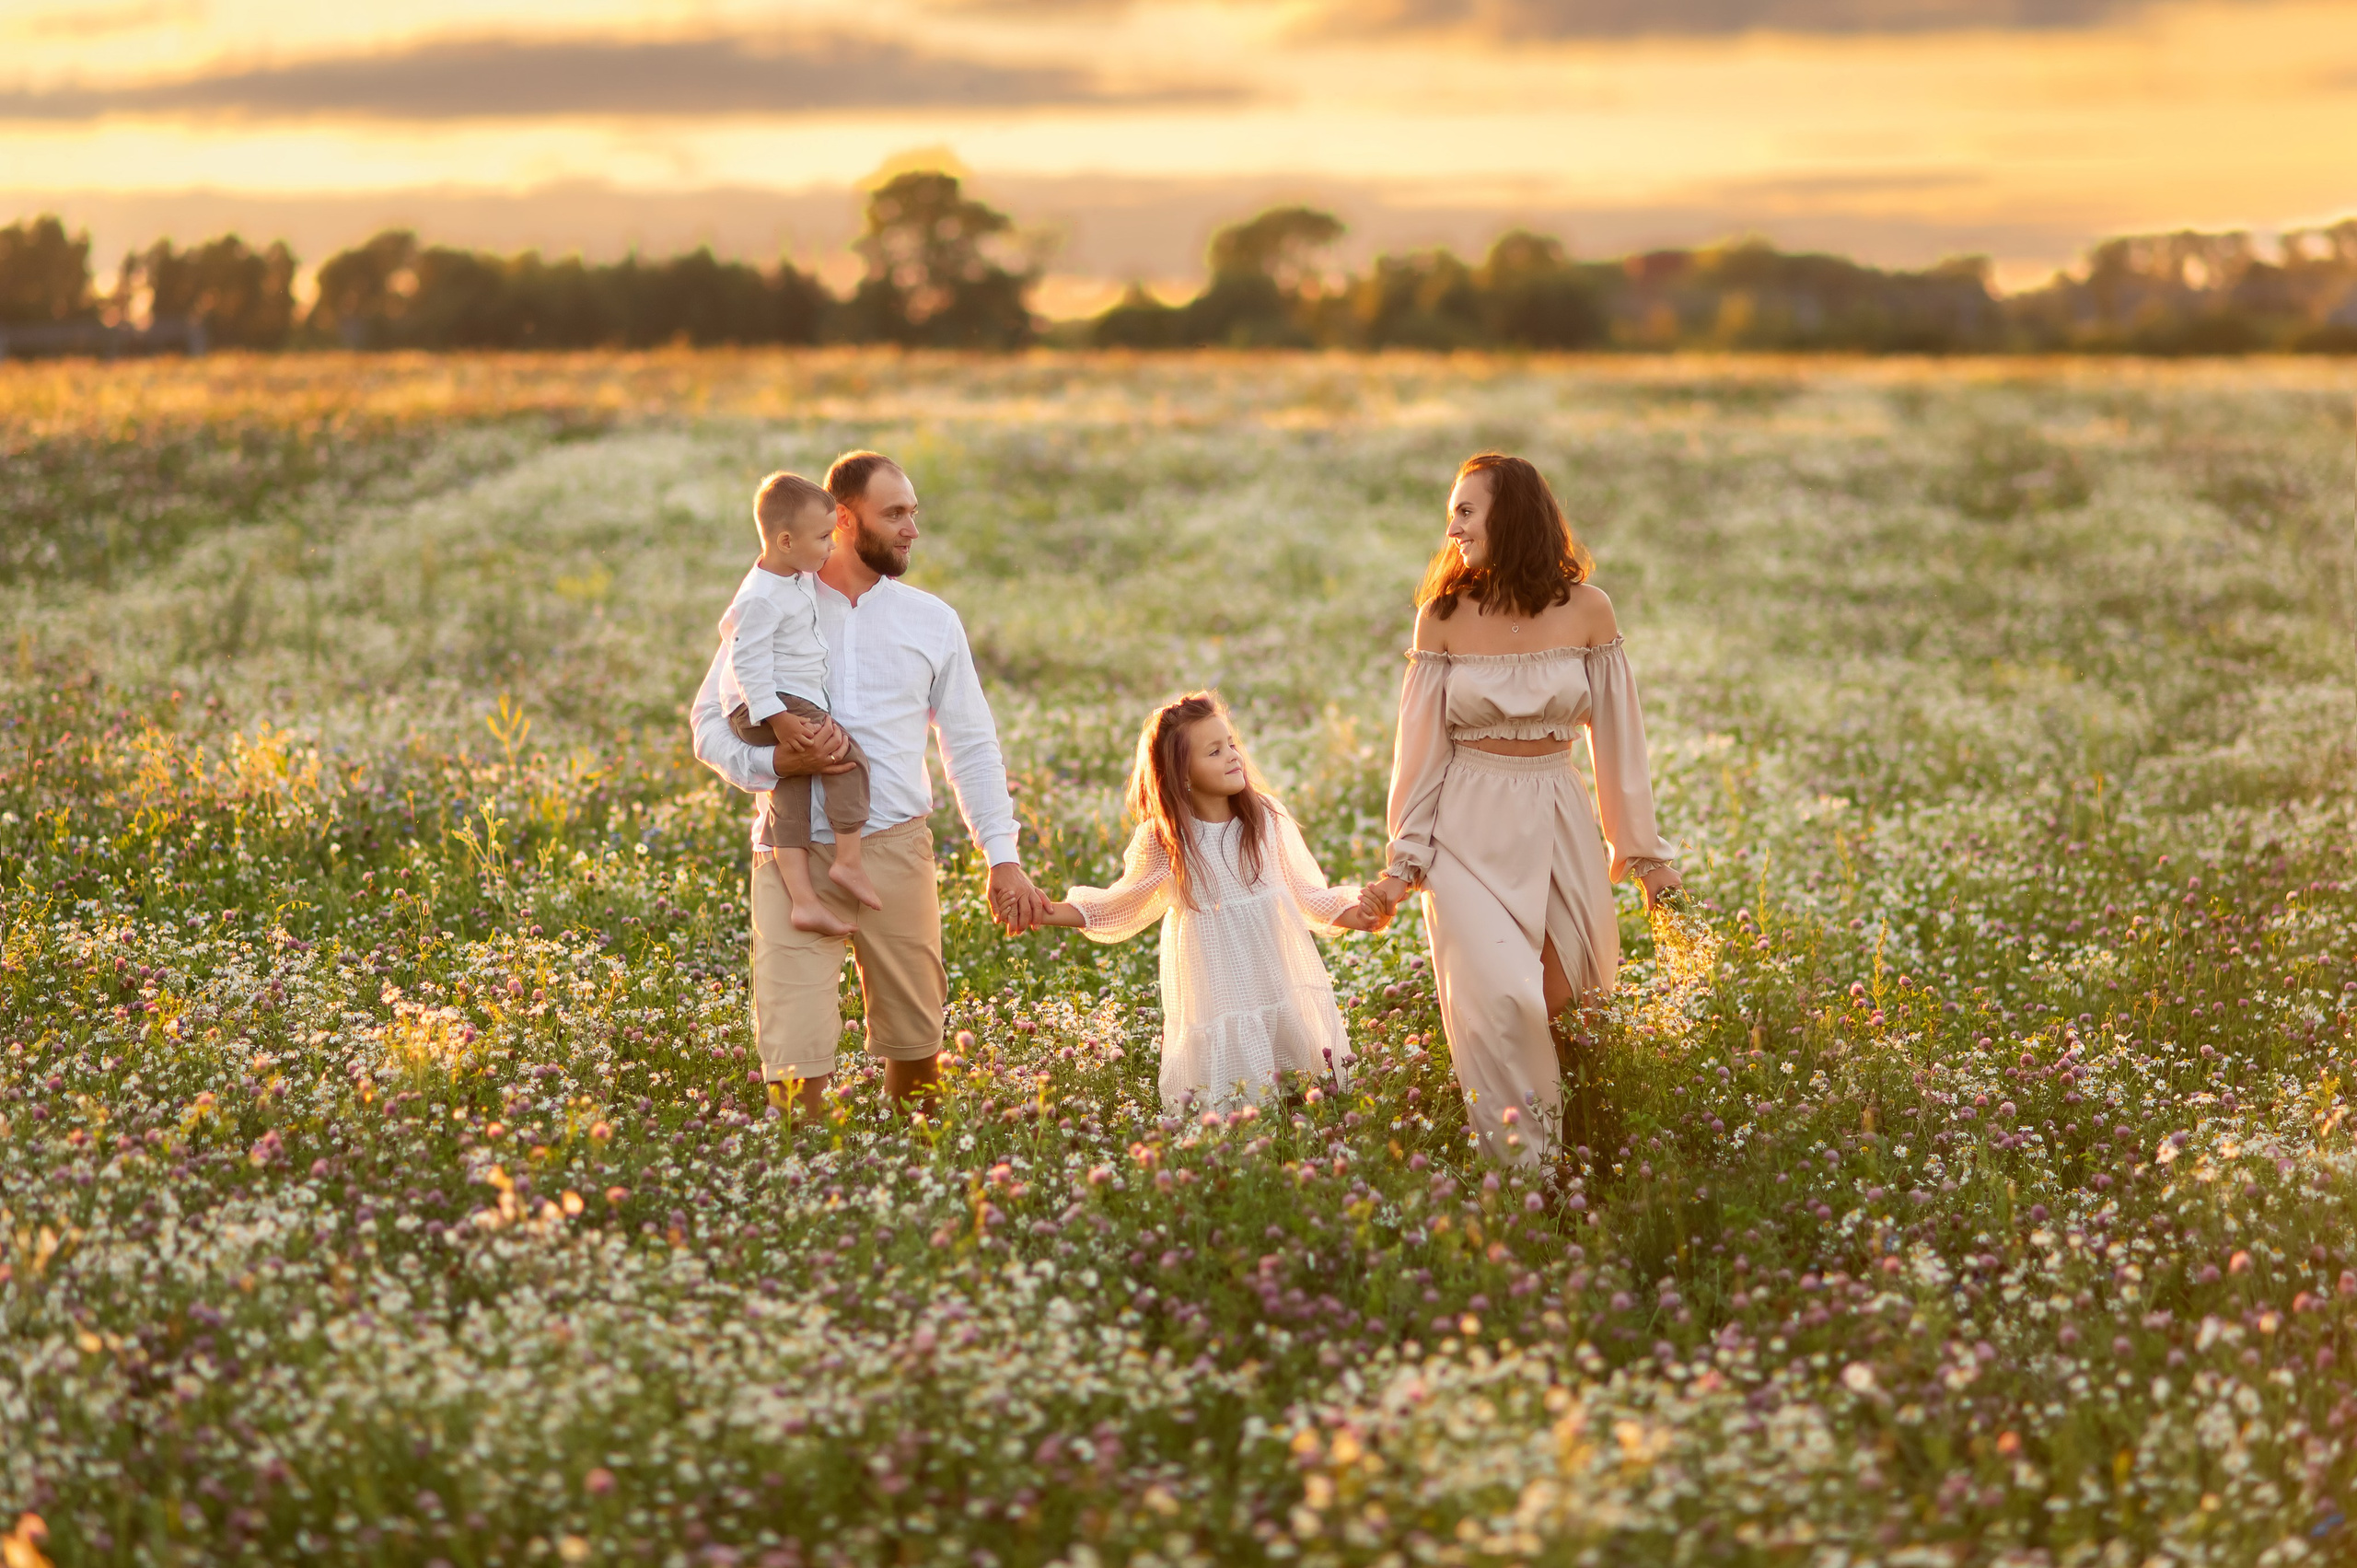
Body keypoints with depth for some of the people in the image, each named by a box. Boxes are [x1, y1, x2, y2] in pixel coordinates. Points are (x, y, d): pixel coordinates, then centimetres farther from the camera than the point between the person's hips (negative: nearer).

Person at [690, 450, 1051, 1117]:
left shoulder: (933, 622, 10)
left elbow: (972, 747, 12)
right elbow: (710, 722, 6)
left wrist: (1003, 857, 3)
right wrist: (776, 761, -15)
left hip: (895, 851, 2)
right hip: (795, 854, -2)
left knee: (916, 1038, 8)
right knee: (794, 1047, -8)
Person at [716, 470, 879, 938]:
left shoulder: (802, 579, 11)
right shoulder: (761, 598, -20)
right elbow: (748, 661, -24)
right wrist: (776, 716, -28)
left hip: (791, 706, 10)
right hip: (764, 709, -10)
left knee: (787, 799, 4)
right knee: (850, 758, -18)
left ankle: (804, 900, -1)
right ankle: (849, 861, -13)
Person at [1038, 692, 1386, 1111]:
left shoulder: (1268, 818, -1)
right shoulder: (1161, 839, -6)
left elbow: (1307, 893, 7)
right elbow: (1126, 903, 9)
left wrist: (1354, 915, -8)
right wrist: (1055, 913, 0)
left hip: (1282, 979, 2)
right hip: (1214, 993, -2)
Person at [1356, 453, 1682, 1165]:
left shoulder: (1586, 610, 0)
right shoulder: (1442, 616, 0)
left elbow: (1615, 736, 7)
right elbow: (1421, 746, 4)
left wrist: (1644, 850, 10)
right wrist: (1401, 866, 4)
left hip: (1557, 828, 2)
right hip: (1470, 829, -2)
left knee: (1568, 1001, 4)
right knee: (1499, 1001, -16)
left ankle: (1570, 1172, 24)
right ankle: (1522, 1173, -8)